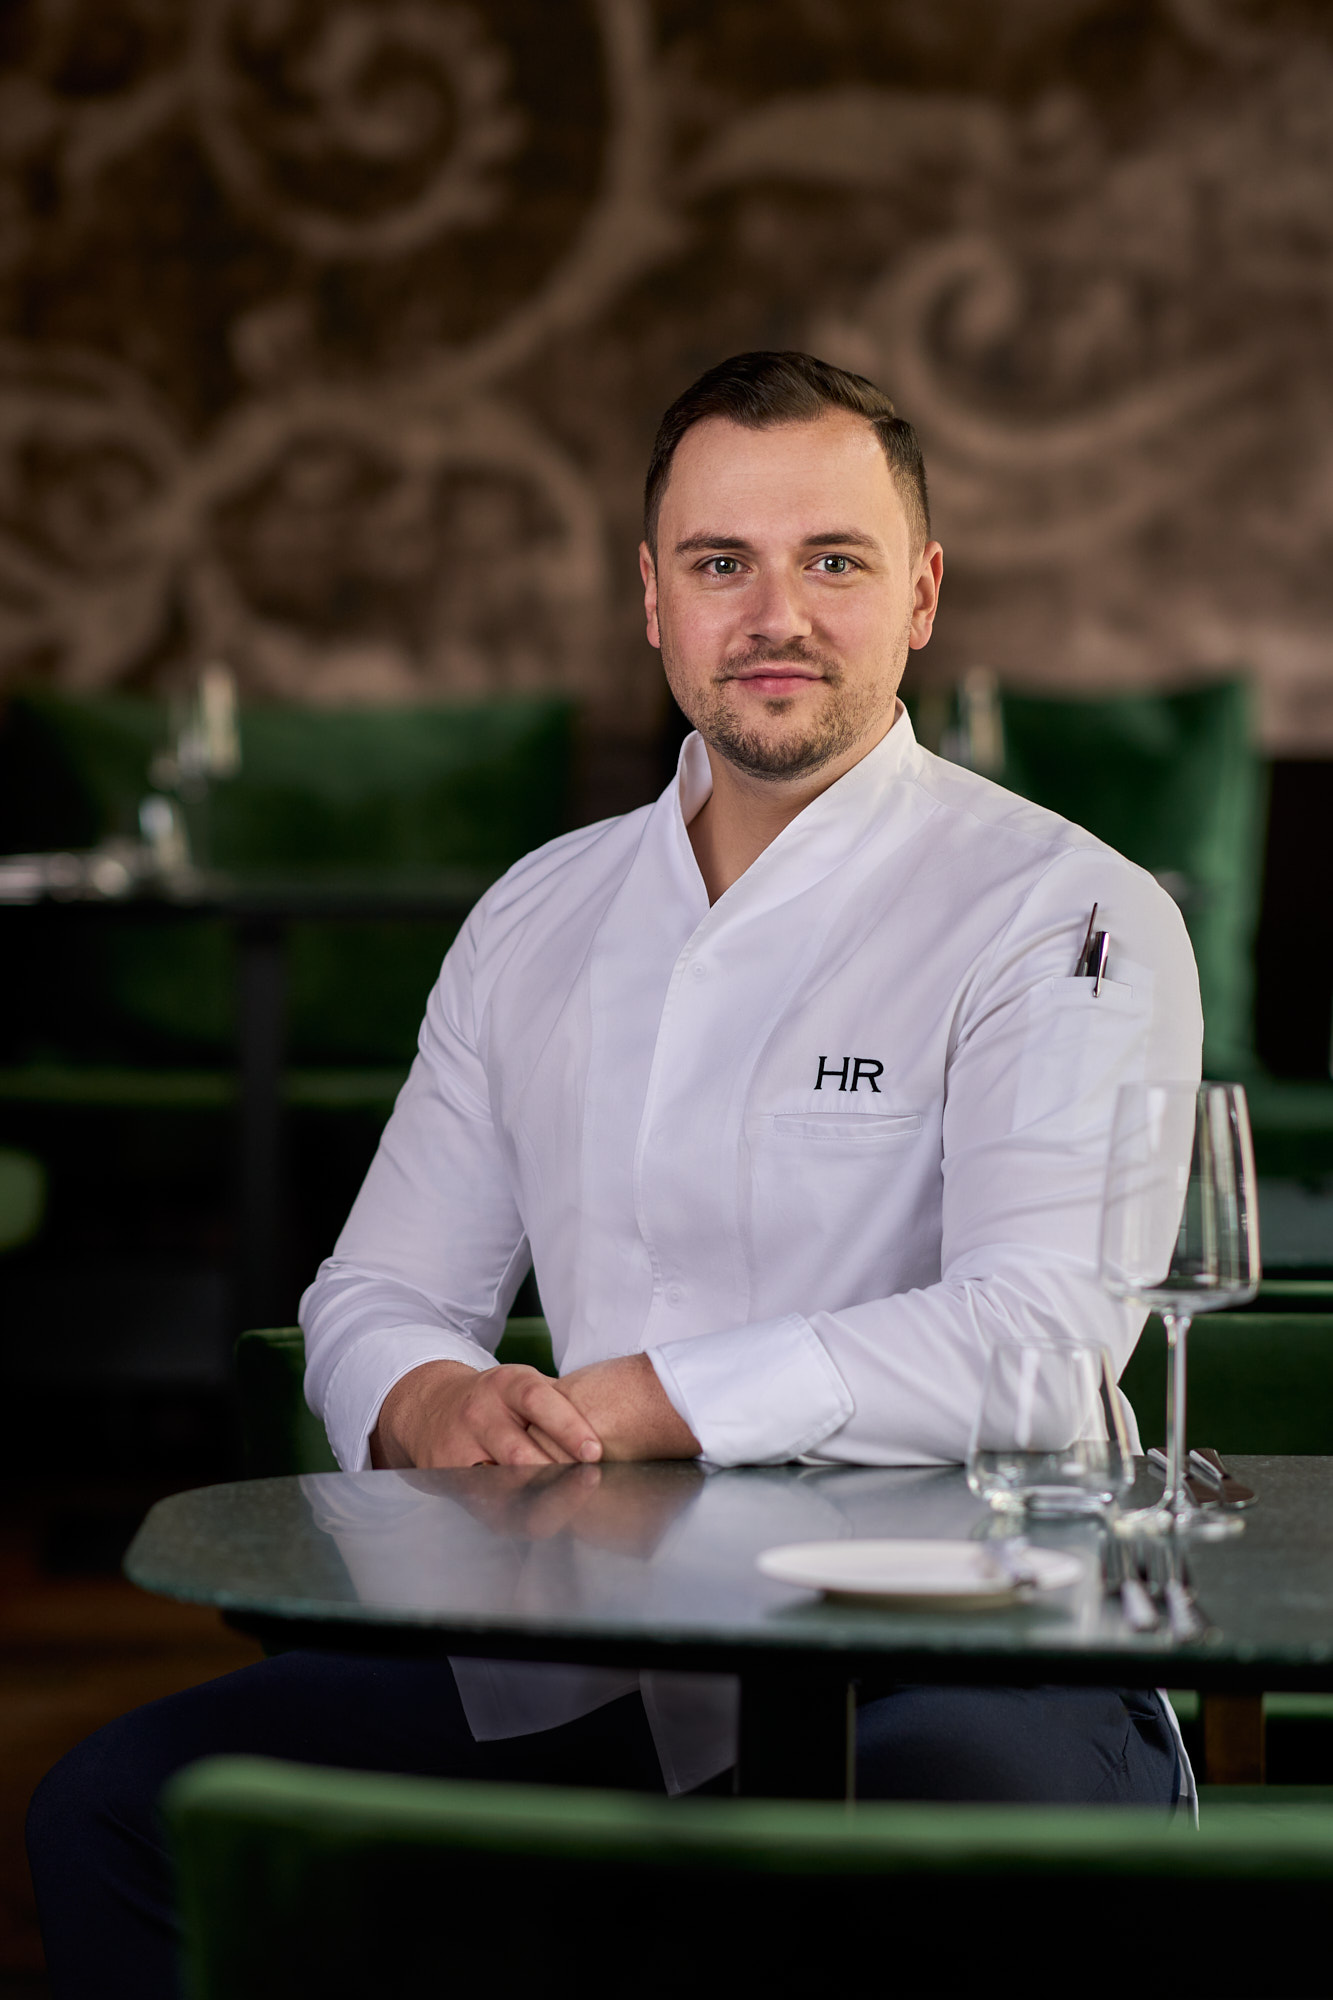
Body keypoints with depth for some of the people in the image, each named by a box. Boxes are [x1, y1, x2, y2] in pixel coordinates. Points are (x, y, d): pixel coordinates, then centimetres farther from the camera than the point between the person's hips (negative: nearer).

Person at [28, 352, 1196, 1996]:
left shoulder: (1065, 914, -4)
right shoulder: (539, 919, 16)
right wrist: (435, 1407, -9)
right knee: (116, 1814, -10)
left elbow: (1043, 1333, -18)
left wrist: (635, 1405, -19)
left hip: (946, 1656, -5)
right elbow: (381, 1292, 17)